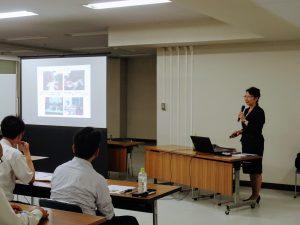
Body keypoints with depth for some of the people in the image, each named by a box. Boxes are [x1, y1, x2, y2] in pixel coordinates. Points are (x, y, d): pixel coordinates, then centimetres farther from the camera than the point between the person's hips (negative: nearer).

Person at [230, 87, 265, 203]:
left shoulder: (259, 112, -14)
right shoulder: (246, 110, 13)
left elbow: (257, 130, -20)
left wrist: (244, 120, -21)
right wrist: (240, 132, 8)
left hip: (256, 143, -9)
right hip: (246, 142, 9)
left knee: (256, 170, -3)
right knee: (249, 169, 12)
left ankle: (256, 196, 5)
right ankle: (253, 195, 19)